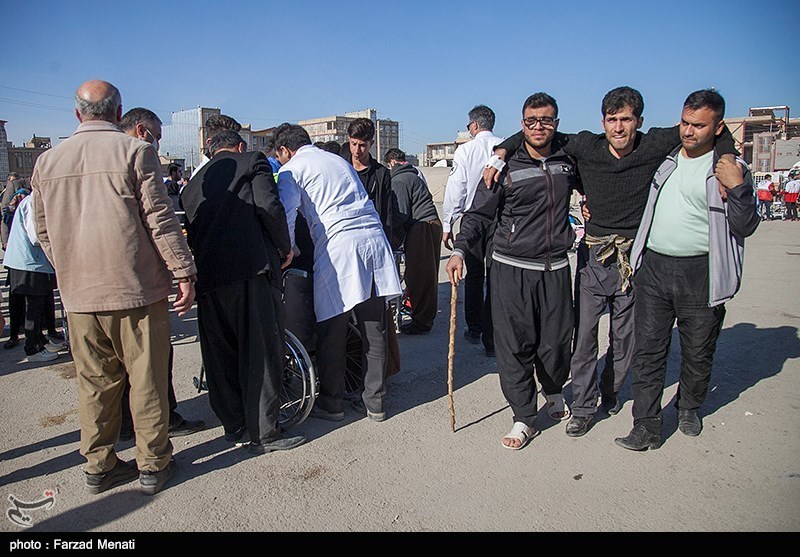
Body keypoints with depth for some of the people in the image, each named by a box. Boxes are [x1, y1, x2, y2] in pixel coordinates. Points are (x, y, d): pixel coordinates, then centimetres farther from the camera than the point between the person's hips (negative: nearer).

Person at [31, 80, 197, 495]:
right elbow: (160, 220, -11)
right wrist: (184, 273, -6)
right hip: (136, 289, -4)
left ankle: (98, 466, 26)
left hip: (79, 294, 5)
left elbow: (44, 232, 14)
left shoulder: (47, 161, 8)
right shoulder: (135, 152, -7)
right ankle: (153, 465, 16)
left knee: (94, 383, 14)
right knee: (147, 380, 6)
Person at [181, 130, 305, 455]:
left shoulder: (194, 183, 25)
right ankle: (264, 433, 4)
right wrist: (285, 247, 3)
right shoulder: (252, 161, 9)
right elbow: (269, 206, -8)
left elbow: (191, 233, 22)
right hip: (251, 269, -6)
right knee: (261, 351, 0)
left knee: (220, 354, 14)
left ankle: (233, 424, 25)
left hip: (208, 276, 6)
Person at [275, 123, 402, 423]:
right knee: (374, 329, 9)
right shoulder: (338, 159, 28)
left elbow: (286, 217, -2)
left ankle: (331, 403, 18)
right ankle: (375, 402, 19)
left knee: (331, 331, 6)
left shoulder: (291, 170, 8)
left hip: (338, 245, -6)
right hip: (375, 240, 7)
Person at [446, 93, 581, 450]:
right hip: (512, 269, -3)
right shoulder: (506, 166, -2)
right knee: (514, 345, -2)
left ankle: (554, 393, 40)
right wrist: (459, 250, -12)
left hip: (555, 268, 3)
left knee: (556, 341, 10)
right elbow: (479, 213, -1)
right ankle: (523, 418, 12)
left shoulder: (568, 162, 8)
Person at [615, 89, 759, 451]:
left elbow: (745, 226, -3)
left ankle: (688, 408, 38)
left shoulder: (730, 169, 1)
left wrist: (737, 187, -16)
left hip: (701, 274, -2)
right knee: (648, 351, 2)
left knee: (698, 352, 12)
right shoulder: (666, 157, 11)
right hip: (653, 267, 3)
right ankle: (646, 428, 9)